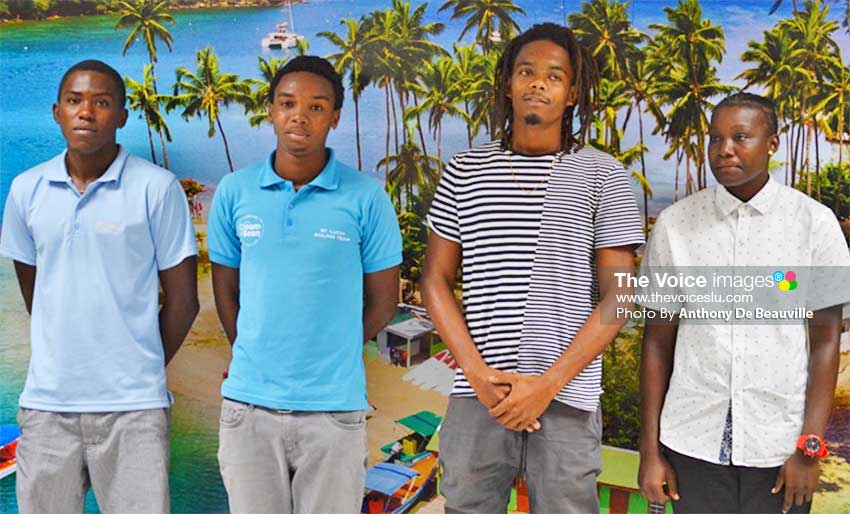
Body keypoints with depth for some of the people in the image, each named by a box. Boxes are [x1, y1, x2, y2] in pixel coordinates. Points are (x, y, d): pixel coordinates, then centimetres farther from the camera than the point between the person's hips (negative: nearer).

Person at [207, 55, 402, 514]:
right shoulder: (234, 192, 2)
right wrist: (255, 356, 11)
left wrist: (328, 357, 7)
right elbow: (225, 290, 11)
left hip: (334, 407, -1)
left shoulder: (366, 197, -4)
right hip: (248, 404, 2)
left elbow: (382, 301, 3)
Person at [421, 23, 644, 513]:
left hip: (567, 400, -1)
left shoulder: (603, 176, 2)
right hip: (476, 398, 2)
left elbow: (618, 294, -1)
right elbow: (437, 280, 7)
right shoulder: (465, 172, 8)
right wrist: (479, 373, -6)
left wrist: (548, 383, -10)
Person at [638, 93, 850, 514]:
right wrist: (650, 451, 0)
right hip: (692, 443, 1)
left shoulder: (814, 222, -2)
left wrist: (810, 447, -6)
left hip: (779, 446, 0)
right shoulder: (674, 224, -1)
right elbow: (657, 341, 2)